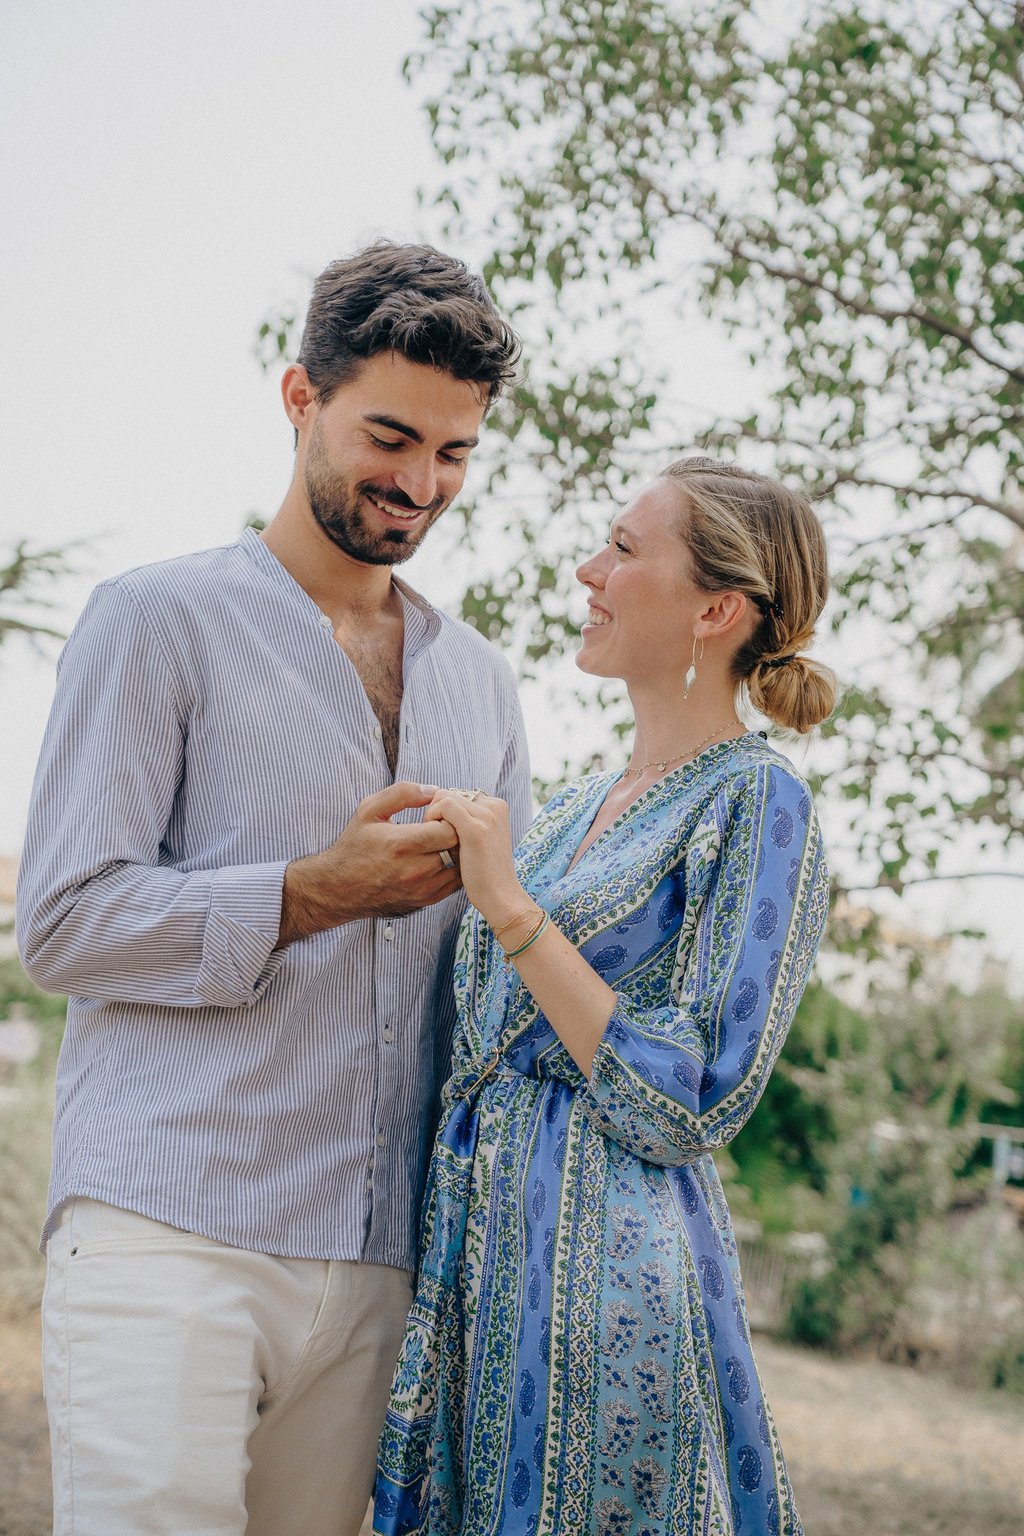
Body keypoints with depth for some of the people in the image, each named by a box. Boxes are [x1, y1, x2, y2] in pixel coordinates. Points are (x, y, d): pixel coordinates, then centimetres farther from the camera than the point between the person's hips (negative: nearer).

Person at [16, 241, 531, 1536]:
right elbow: (65, 922, -5)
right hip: (168, 1229, -5)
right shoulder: (159, 621, 3)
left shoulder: (479, 682, 20)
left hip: (376, 1259, 5)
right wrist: (315, 893, -14)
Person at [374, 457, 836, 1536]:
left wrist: (510, 908, -17)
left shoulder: (755, 802, -9)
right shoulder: (579, 805, 14)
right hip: (480, 1254, 7)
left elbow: (691, 1107, -16)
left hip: (608, 1267, -7)